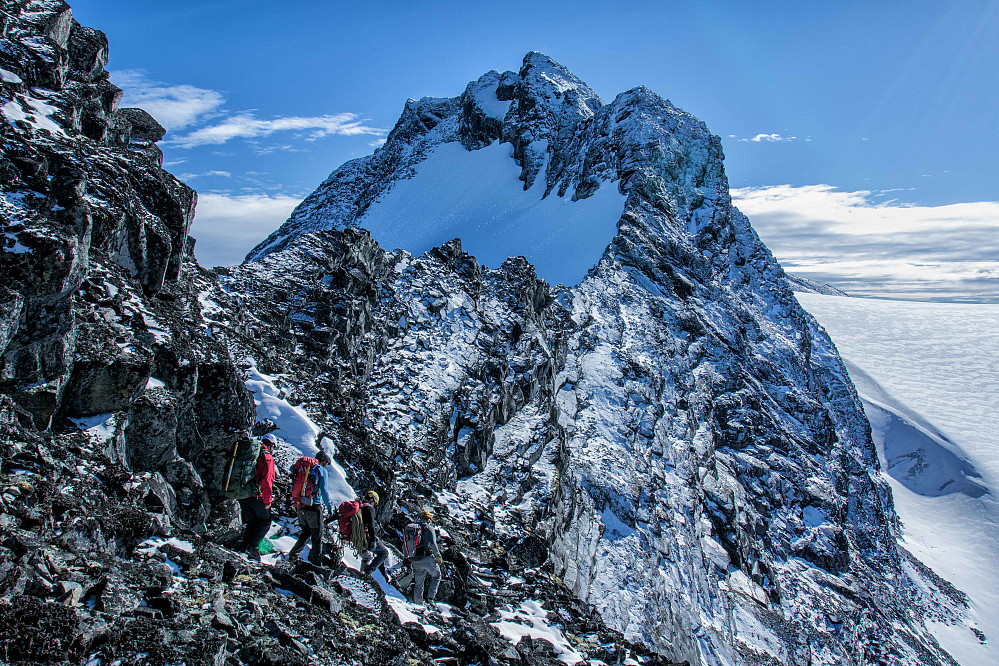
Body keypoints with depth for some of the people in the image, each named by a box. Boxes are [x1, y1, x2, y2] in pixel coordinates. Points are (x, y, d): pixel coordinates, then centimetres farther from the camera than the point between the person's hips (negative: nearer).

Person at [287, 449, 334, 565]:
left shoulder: (301, 467, 12)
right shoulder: (321, 470, -6)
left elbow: (294, 487, 16)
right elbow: (324, 490, -11)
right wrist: (329, 506, -1)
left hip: (299, 507, 6)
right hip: (313, 507, -6)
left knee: (306, 533, 23)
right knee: (317, 537, 5)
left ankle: (292, 555, 18)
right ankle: (316, 563, 8)